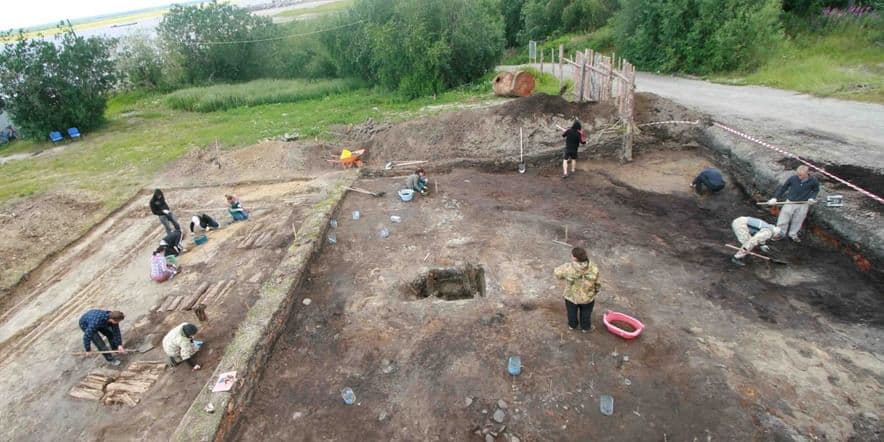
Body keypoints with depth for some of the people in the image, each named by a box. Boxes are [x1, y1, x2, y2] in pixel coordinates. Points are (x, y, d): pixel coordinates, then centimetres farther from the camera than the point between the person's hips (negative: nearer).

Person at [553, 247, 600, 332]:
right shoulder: (593, 268, -24)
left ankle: (572, 325, 52)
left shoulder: (568, 268, -31)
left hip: (571, 296, 0)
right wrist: (595, 291, 12)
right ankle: (585, 327, 50)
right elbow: (596, 283, -9)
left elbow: (557, 272, -11)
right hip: (587, 298, 1)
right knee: (586, 314, 27)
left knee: (572, 312, 28)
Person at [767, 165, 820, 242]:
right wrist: (775, 198, -10)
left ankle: (793, 235, 33)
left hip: (803, 205, 1)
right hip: (790, 202, -1)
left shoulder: (814, 181, -12)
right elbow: (783, 187, -3)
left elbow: (816, 190, 7)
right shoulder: (793, 178, -15)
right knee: (783, 220, 5)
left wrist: (812, 198, -12)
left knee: (797, 221, 14)